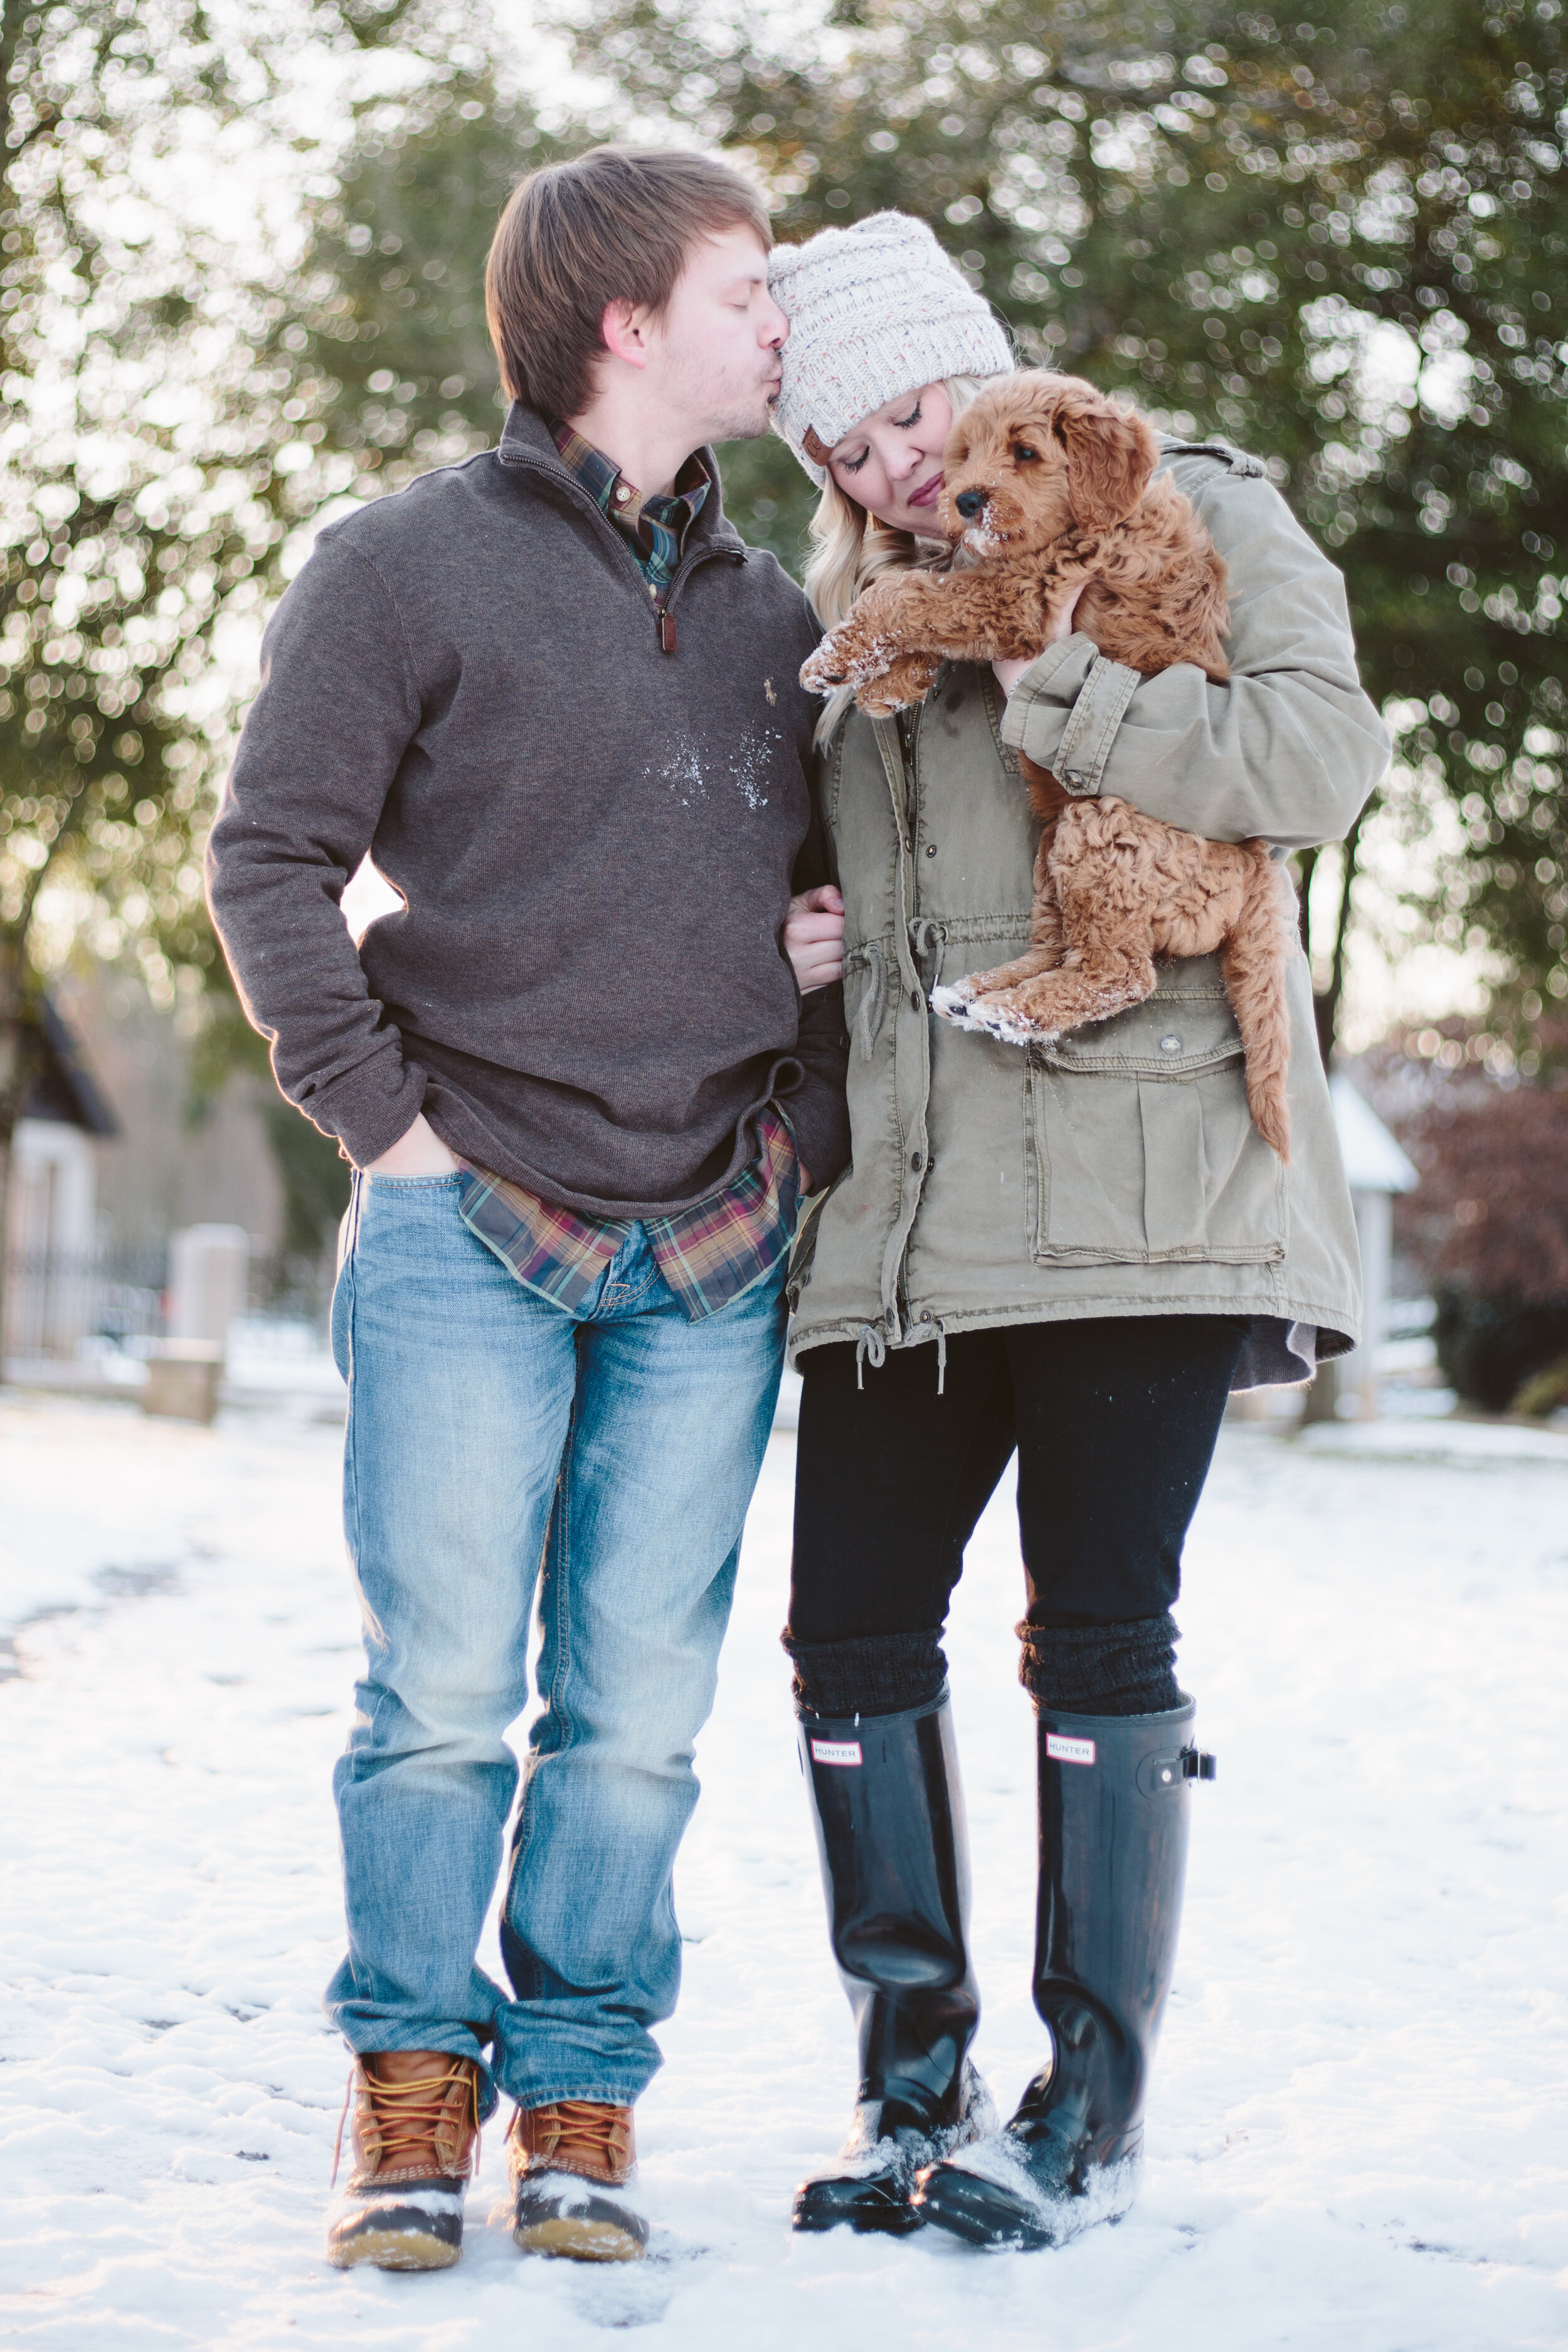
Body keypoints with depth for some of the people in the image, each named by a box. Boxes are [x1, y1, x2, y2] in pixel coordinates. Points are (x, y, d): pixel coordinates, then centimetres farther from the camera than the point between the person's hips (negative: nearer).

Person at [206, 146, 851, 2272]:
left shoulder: (770, 611, 14)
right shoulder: (411, 563, -1)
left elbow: (838, 884, 23)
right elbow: (270, 859, -3)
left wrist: (810, 1123, 10)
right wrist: (384, 1119, -7)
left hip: (712, 1262, 4)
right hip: (468, 1237, -4)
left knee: (639, 1704, 4)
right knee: (442, 1687, -2)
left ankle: (583, 2095, 14)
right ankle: (415, 2082, 12)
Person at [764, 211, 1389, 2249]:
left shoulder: (1189, 515, 5)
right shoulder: (850, 618, 22)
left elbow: (1319, 761, -12)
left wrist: (1059, 686, -15)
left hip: (1139, 1179, -6)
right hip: (902, 1214, 6)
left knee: (1099, 1637, -6)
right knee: (854, 1635, 2)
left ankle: (1090, 2113, 3)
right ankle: (917, 2084, 14)